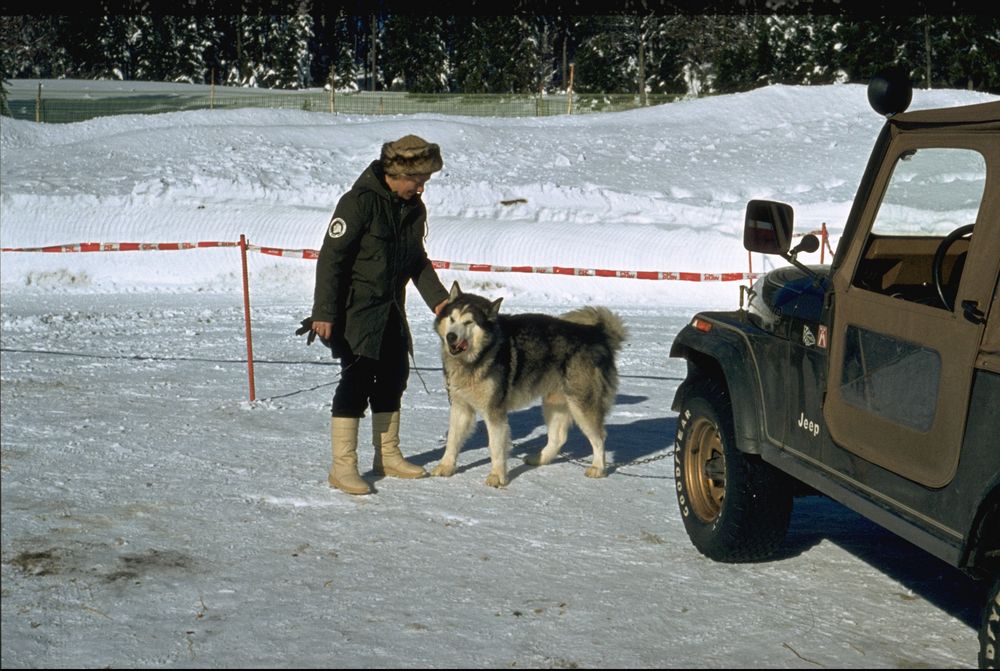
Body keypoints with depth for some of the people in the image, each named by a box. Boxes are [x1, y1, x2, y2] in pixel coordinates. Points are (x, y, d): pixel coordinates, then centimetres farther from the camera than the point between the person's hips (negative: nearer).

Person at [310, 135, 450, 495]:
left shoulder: (414, 208, 6)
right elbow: (331, 256, -19)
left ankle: (388, 455, 26)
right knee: (357, 379, -10)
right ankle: (342, 466, -5)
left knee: (393, 377, 13)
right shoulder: (360, 202, -18)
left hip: (391, 307, 8)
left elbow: (417, 259, 17)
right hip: (356, 308, -8)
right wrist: (324, 312, -22)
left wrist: (437, 298, 6)